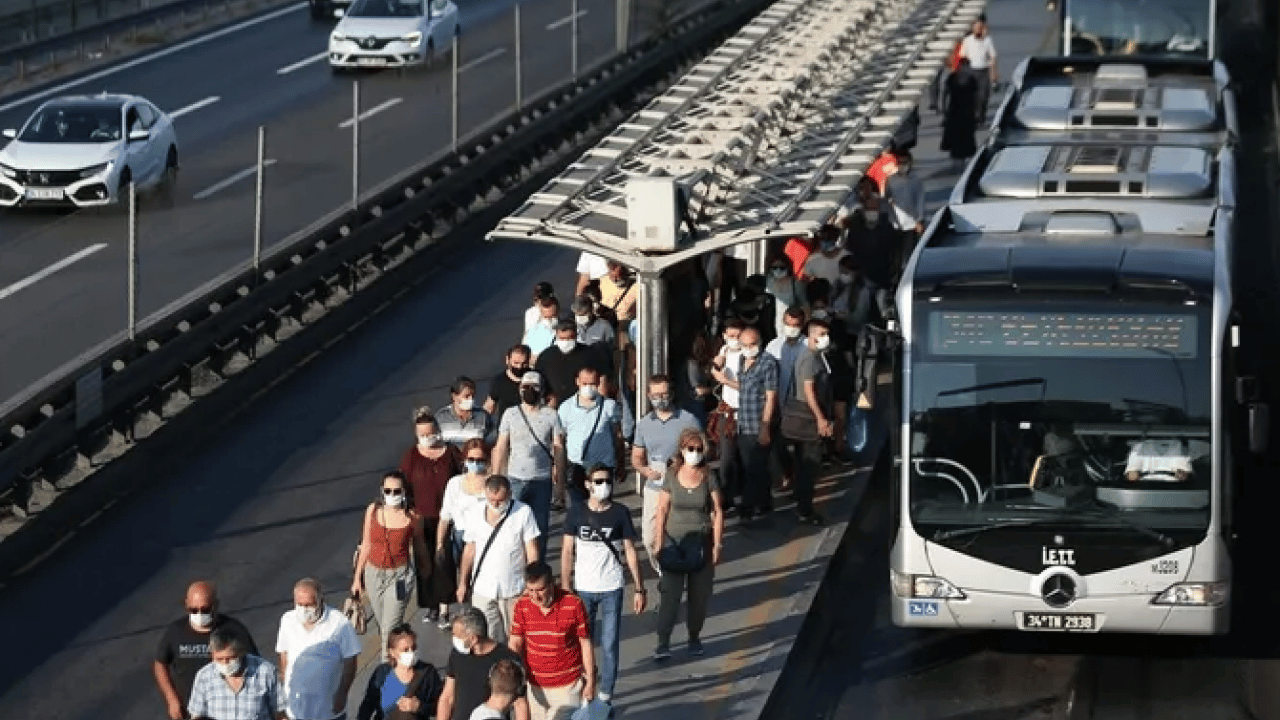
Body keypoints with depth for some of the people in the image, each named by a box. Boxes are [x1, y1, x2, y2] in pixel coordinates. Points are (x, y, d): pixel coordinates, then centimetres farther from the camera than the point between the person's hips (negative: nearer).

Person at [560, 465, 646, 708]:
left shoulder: (620, 513, -3)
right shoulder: (576, 514, -2)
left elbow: (630, 552, 0)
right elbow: (567, 551, 1)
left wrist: (639, 589, -3)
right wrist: (565, 586, -6)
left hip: (612, 589, -1)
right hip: (583, 588, 1)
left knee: (610, 645, 2)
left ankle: (606, 696, 13)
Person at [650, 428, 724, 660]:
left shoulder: (708, 478, -1)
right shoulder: (672, 476, -1)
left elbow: (717, 512, 1)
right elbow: (662, 510, 2)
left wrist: (717, 545, -4)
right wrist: (659, 543, -2)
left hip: (701, 543, 1)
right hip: (675, 541, -1)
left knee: (699, 595, 5)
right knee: (669, 593, -9)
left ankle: (694, 637, 23)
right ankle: (663, 643, -8)